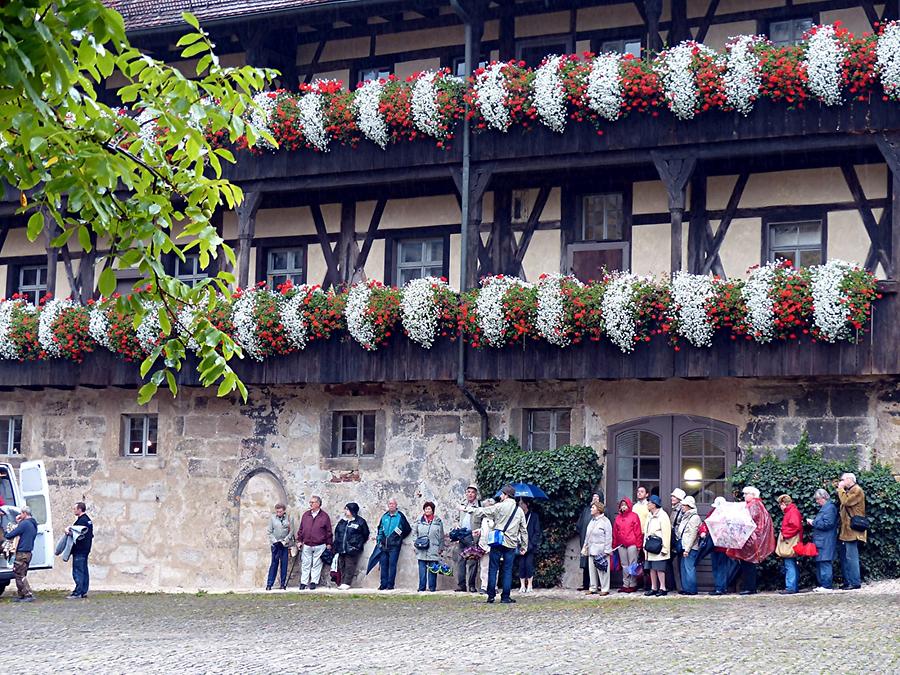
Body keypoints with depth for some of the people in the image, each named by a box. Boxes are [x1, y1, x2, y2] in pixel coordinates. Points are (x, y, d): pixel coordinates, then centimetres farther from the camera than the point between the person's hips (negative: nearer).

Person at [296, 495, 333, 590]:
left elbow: (329, 531, 3)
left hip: (319, 546, -2)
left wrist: (329, 543, 2)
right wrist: (299, 540, 10)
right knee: (305, 564, 3)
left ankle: (314, 582, 9)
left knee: (316, 565, 2)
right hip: (307, 545, 3)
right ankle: (303, 582, 8)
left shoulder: (324, 516, 0)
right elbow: (301, 529, 14)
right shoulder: (305, 515, 9)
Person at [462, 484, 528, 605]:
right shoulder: (519, 511, 9)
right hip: (511, 543, 3)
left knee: (493, 568, 4)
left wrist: (466, 508, 8)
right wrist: (524, 546, 19)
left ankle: (491, 595, 2)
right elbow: (524, 530, 12)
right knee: (507, 570, 5)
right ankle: (505, 597, 1)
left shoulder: (500, 506, -5)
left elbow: (482, 512, -3)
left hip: (498, 541, -3)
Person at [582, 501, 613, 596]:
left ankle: (605, 589, -1)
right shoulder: (592, 521, 17)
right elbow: (587, 536, 23)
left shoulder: (605, 521, -6)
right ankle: (593, 588, 16)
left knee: (602, 570, -6)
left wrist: (606, 550, -13)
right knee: (592, 570, 8)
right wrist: (585, 547, 17)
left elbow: (608, 537, -9)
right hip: (591, 550, 8)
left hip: (601, 550, -8)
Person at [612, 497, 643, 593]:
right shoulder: (618, 517, 14)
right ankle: (625, 585, 12)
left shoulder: (634, 516, 0)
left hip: (632, 544, -5)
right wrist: (614, 545, 10)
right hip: (621, 545, 5)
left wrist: (638, 545, -8)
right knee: (624, 566, 8)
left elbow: (638, 531, -3)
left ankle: (633, 585, 2)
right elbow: (615, 532, 14)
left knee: (632, 565, -2)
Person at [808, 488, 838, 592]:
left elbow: (827, 524, -21)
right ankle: (821, 585, 17)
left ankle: (826, 586, -12)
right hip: (821, 541, 11)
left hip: (826, 542, -11)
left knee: (824, 563, -11)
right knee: (819, 564, 13)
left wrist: (813, 522, -13)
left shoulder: (830, 508, -13)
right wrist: (813, 522, 10)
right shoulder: (824, 507, 19)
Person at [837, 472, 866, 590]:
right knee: (844, 557, 10)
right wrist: (840, 489, 12)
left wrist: (841, 489, -8)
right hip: (845, 531, 10)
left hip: (852, 530, -10)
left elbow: (846, 501, -17)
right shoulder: (848, 491, 22)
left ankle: (855, 582, -11)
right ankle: (847, 582, 13)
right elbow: (842, 503, 18)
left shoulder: (857, 491, -7)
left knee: (851, 557, -11)